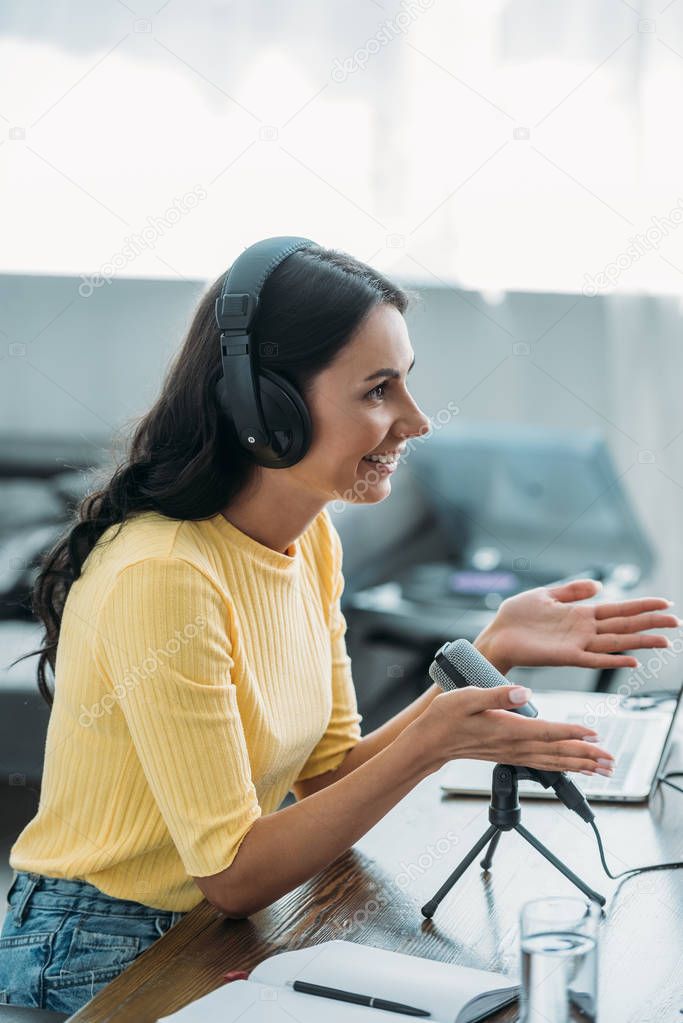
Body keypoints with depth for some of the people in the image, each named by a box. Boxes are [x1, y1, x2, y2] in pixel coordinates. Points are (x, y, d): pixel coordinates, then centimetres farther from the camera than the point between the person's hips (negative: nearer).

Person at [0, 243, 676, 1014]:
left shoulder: (311, 540, 0)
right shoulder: (161, 577, -26)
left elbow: (329, 777, -1)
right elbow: (232, 877, -21)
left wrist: (490, 655, -9)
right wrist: (426, 746, -27)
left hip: (211, 932, 7)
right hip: (97, 964, -7)